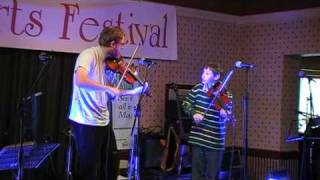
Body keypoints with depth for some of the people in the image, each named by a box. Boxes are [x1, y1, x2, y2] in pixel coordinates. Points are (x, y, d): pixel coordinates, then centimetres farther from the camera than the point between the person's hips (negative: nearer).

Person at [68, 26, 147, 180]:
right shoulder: (89, 55, -16)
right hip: (86, 122, -8)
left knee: (111, 165, 19)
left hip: (104, 121, 8)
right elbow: (80, 80, -33)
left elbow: (110, 93, 11)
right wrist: (107, 88, -27)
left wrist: (135, 91, 8)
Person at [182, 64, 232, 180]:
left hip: (215, 140, -2)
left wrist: (224, 114, -36)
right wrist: (194, 113, -10)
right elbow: (185, 104, 9)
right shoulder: (198, 88, 2)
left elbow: (227, 113, -13)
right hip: (198, 137, 2)